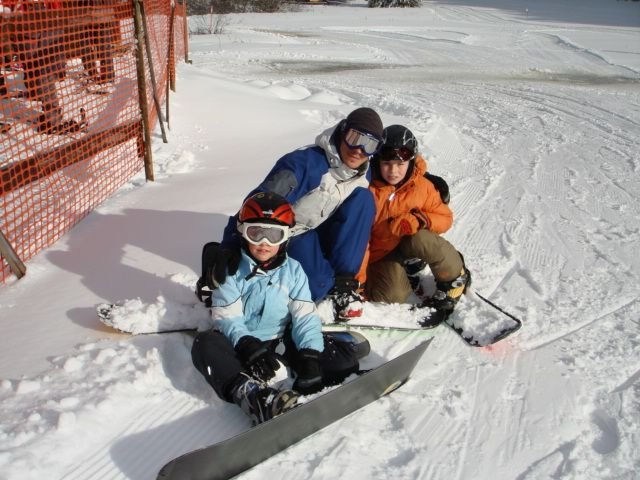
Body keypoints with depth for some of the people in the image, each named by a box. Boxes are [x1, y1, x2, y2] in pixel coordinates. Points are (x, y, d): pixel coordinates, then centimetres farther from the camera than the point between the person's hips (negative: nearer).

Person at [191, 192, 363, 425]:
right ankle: (249, 393, -55)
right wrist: (248, 346, -31)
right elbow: (227, 318, -11)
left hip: (283, 340, 2)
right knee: (205, 344, -34)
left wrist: (310, 354, -22)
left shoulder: (293, 270, 3)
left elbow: (305, 316, -5)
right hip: (243, 343, -1)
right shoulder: (232, 271, -2)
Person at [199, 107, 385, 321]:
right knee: (318, 287, -36)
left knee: (363, 198, -18)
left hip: (325, 239, 7)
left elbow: (361, 218, 11)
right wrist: (230, 246, -49)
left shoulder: (363, 174, -4)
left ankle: (343, 280, -15)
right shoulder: (306, 162, -27)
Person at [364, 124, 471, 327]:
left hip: (410, 245, 1)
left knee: (420, 238, -34)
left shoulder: (422, 186, -8)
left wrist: (421, 220, -23)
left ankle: (454, 287, -12)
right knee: (391, 297, -26)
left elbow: (445, 218, 0)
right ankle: (409, 274, 8)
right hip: (380, 258, -1)